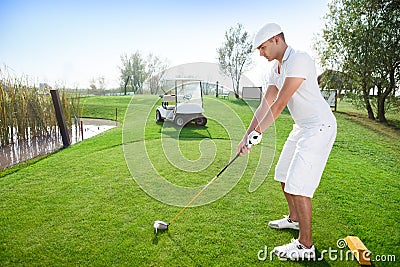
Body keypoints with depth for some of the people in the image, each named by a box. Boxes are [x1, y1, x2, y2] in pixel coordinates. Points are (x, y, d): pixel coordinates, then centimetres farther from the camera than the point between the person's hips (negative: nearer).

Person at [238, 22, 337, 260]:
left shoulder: (299, 60, -19)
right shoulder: (277, 68, 11)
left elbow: (280, 103, -23)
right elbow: (265, 105, 6)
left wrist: (257, 132, -17)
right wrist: (247, 136, 0)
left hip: (319, 126, -10)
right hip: (302, 127, 10)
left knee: (297, 184, -12)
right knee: (284, 175, 18)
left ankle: (305, 246, 4)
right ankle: (295, 219, 39)